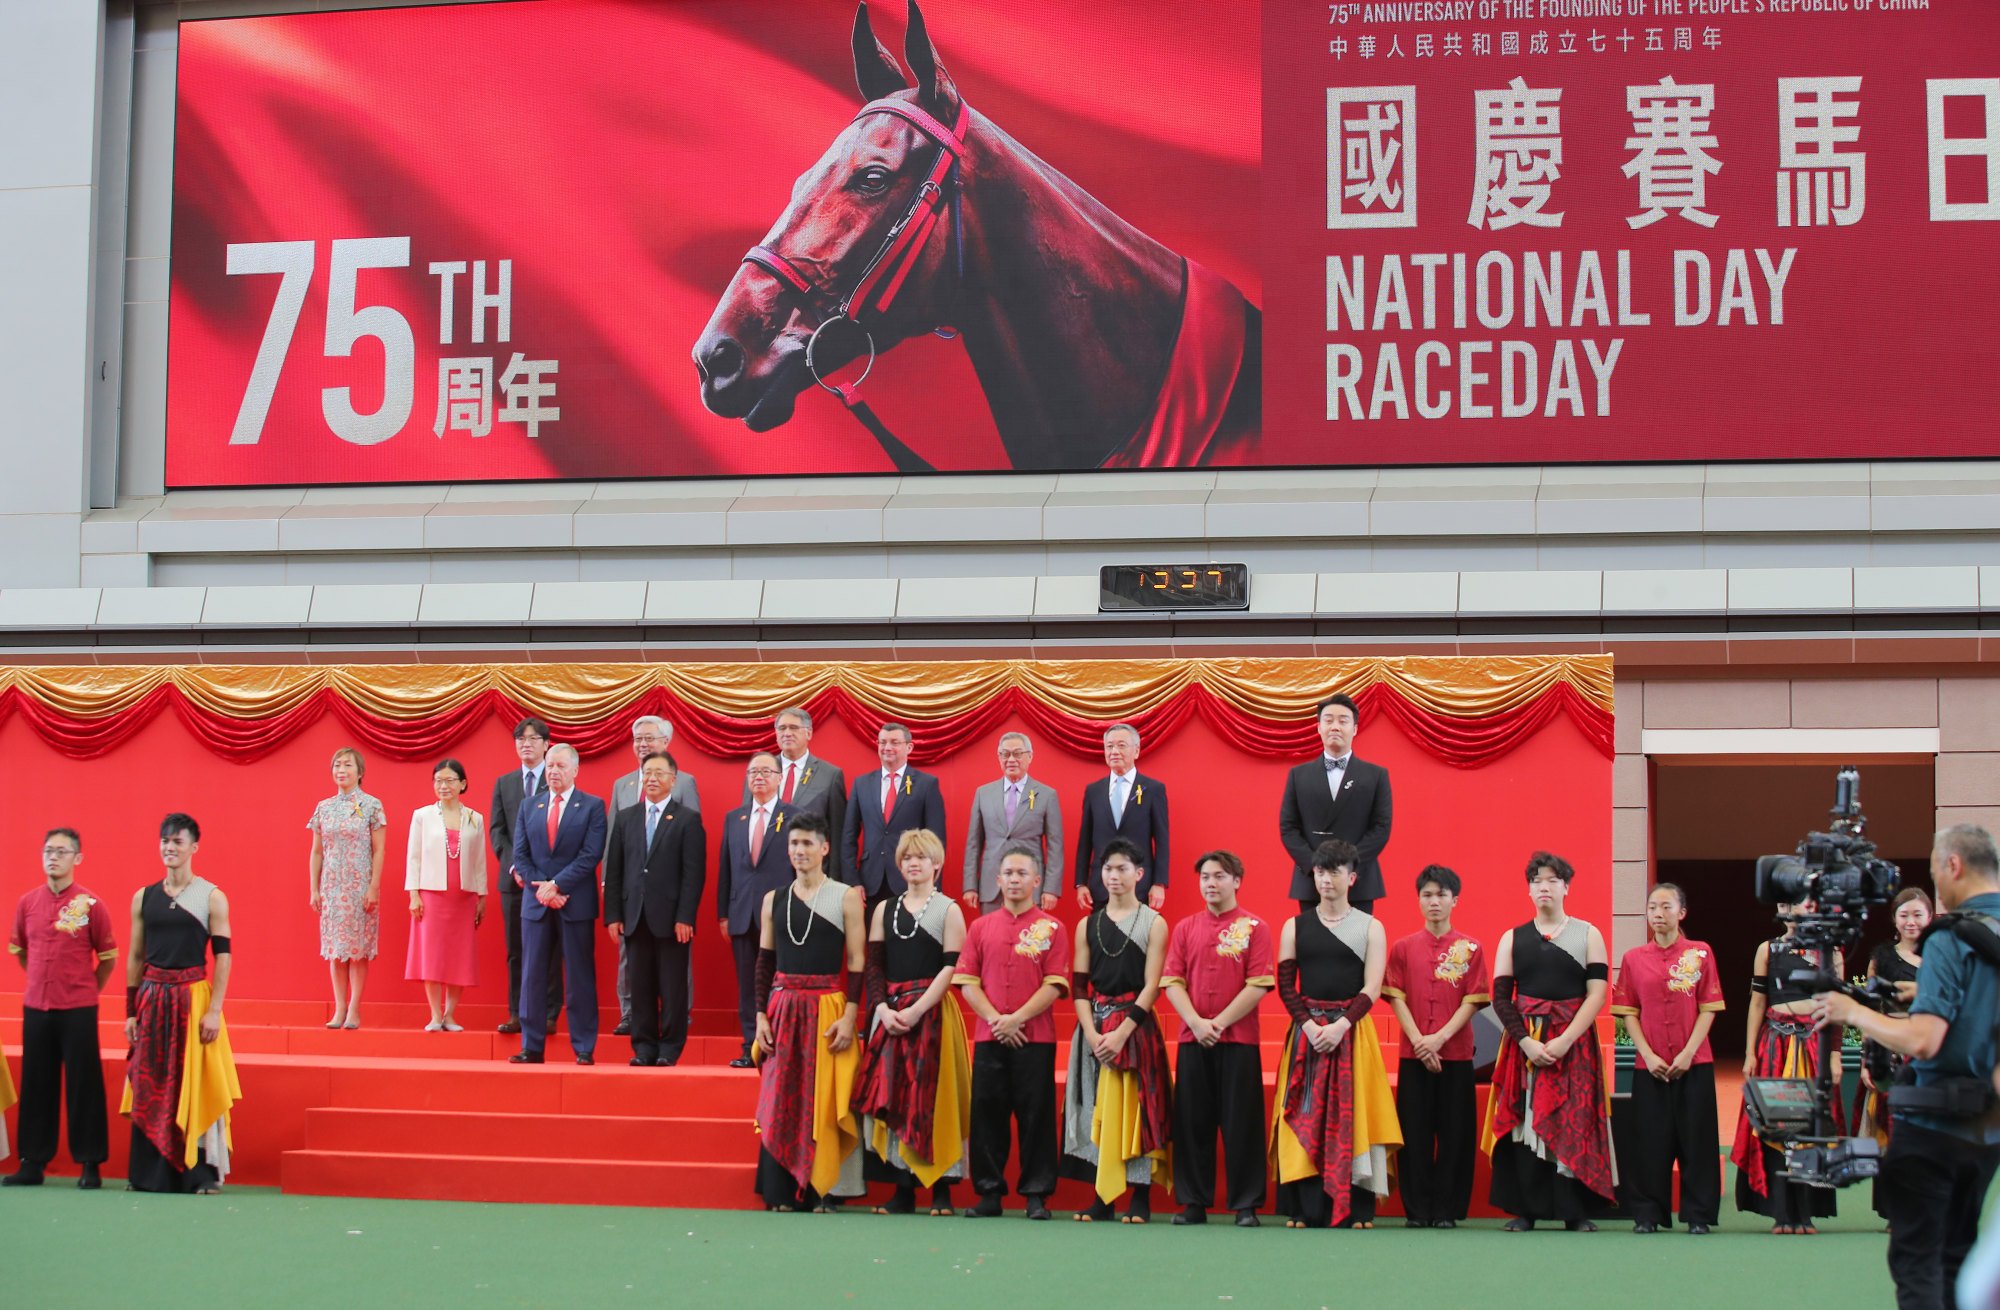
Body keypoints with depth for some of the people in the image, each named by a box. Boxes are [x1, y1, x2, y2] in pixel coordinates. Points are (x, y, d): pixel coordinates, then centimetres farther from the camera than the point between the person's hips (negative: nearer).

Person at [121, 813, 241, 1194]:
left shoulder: (212, 897, 0)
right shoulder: (144, 898, 9)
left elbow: (223, 956, -4)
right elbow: (135, 958, 12)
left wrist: (214, 1010, -11)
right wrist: (132, 1012, 7)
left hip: (193, 997, -3)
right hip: (152, 999, 3)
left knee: (194, 1084, -2)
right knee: (149, 1087, 3)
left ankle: (201, 1171, 2)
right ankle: (149, 1173, 10)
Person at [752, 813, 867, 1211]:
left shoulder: (846, 897, 0)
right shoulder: (774, 900, 11)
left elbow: (857, 962, -3)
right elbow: (764, 962, 12)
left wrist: (850, 1016, -12)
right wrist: (761, 1015, 3)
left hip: (827, 1007, -3)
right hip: (782, 1008, 3)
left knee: (823, 1099, -4)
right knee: (779, 1099, 1)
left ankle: (823, 1189, 1)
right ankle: (781, 1191, 5)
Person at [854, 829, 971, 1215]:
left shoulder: (949, 910, 2)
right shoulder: (884, 910, 14)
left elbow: (951, 968, -6)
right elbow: (874, 966, 9)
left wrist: (915, 1011, -16)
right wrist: (884, 1009, -8)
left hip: (932, 1012, -4)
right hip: (889, 1014, 4)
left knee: (931, 1097, -6)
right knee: (890, 1096, -1)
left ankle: (941, 1188, 0)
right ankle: (903, 1190, 3)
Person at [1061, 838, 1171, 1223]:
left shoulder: (1153, 924, 1)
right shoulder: (1088, 926, 11)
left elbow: (1151, 987, -6)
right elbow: (1079, 987, 6)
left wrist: (1121, 1033, -15)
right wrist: (1093, 1034, -9)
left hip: (1135, 1026, -3)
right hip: (1093, 1029, 3)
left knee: (1135, 1108, -5)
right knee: (1096, 1109, 1)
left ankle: (1140, 1198, -1)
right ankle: (1101, 1196, 5)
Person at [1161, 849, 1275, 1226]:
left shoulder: (1255, 927, 1)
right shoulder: (1185, 928, 11)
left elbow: (1258, 985, -7)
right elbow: (1172, 982, 5)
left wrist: (1219, 1023, -12)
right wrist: (1196, 1023, -10)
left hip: (1239, 1040, -3)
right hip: (1192, 1040, 3)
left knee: (1241, 1124, -1)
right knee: (1192, 1123, 4)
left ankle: (1246, 1205, 5)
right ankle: (1194, 1202, 12)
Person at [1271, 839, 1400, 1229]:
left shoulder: (1370, 928, 6)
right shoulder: (1294, 927, 10)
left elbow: (1371, 989, -2)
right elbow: (1286, 985, 4)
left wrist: (1340, 1025, -15)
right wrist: (1309, 1025, -11)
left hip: (1352, 1032, -1)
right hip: (1307, 1032, 1)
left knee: (1350, 1116, -4)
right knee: (1306, 1116, -3)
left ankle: (1355, 1209, -3)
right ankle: (1307, 1208, -3)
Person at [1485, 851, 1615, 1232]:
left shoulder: (1588, 935, 6)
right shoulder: (1513, 939, 10)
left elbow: (1597, 993, -3)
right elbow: (1501, 997, 4)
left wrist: (1565, 1040, -14)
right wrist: (1526, 1041, -11)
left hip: (1574, 1042, -1)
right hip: (1524, 1043, 1)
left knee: (1574, 1124, -4)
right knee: (1524, 1121, -3)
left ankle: (1576, 1211, 1)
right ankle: (1524, 1209, 1)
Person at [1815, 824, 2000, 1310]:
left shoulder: (1951, 942, -17)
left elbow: (1922, 1041, -24)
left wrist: (1852, 1013, -11)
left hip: (1933, 1124, -7)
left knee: (1916, 1261, -2)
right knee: (1956, 1256, 17)